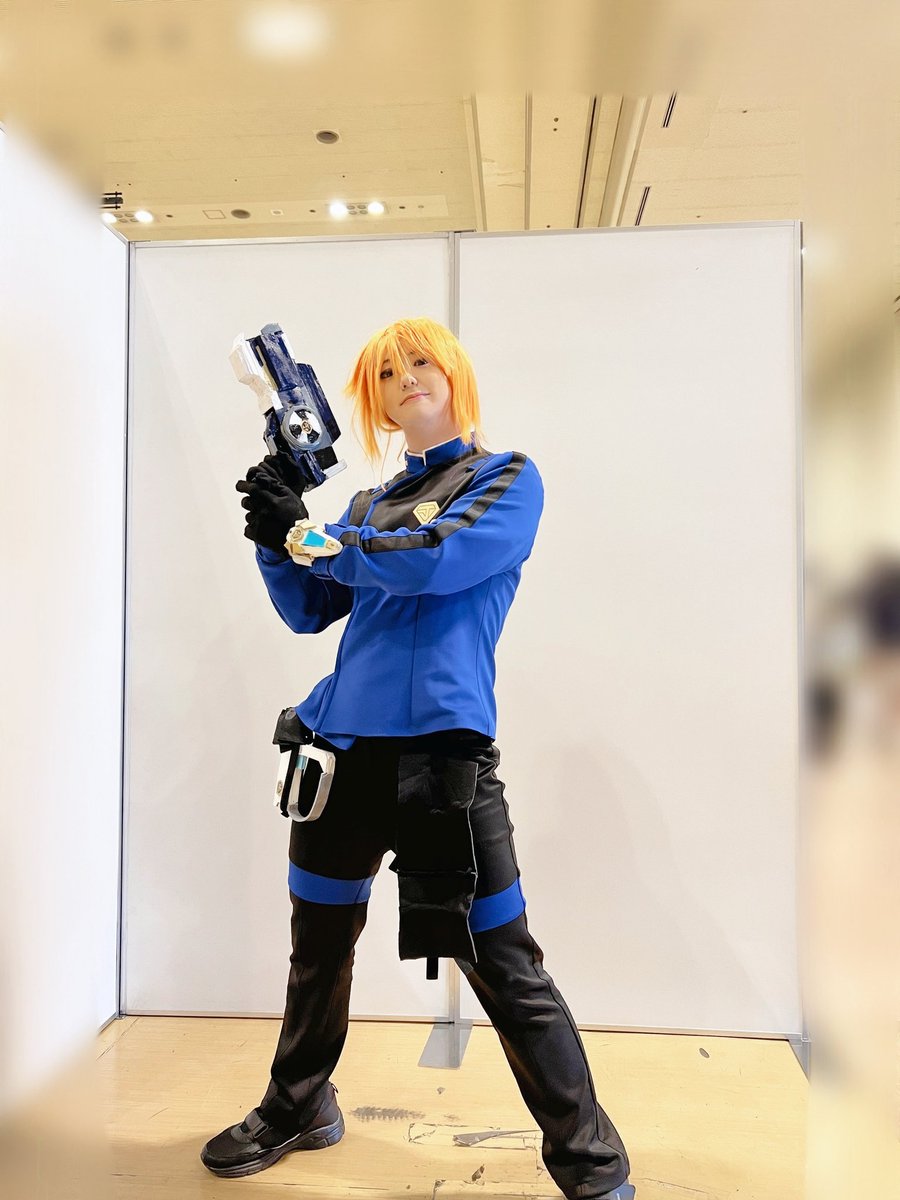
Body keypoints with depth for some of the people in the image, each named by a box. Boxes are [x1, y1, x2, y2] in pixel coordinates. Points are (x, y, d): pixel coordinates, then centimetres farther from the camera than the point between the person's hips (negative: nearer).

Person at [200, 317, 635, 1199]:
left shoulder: (508, 478, 3)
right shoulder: (368, 506, 19)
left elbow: (429, 560, -14)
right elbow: (308, 611, 16)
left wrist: (307, 533, -8)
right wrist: (276, 539, -1)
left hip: (440, 745, -6)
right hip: (343, 745, 6)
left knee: (504, 966, -2)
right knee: (317, 946, 19)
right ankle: (297, 1110, 43)